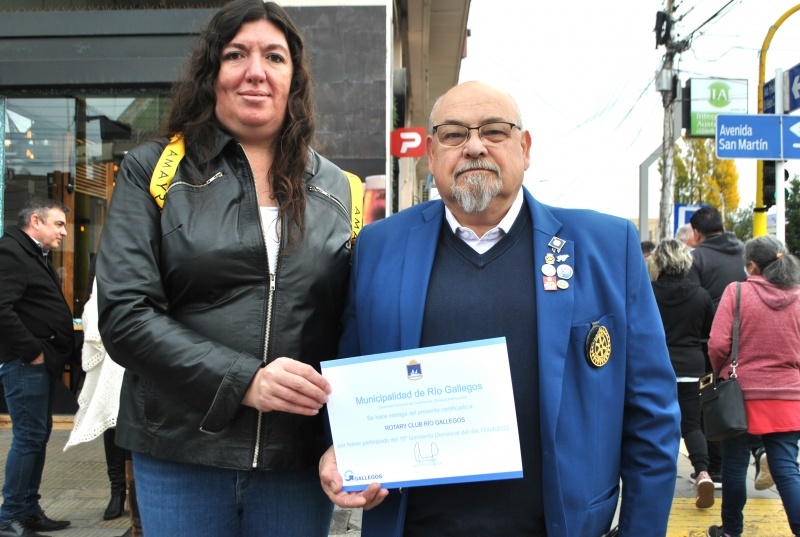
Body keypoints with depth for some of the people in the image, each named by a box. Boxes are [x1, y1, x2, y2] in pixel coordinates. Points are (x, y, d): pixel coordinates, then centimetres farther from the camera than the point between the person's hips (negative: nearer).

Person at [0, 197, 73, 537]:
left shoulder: (36, 255, 20)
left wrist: (56, 353, 14)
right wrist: (32, 351, -19)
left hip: (43, 363, 10)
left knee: (38, 436, 12)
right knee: (29, 437, -8)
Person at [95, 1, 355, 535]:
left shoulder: (337, 190, 7)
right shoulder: (152, 171, 1)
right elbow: (125, 314, -8)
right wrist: (241, 381, -18)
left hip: (300, 462, 2)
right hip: (182, 456, -1)